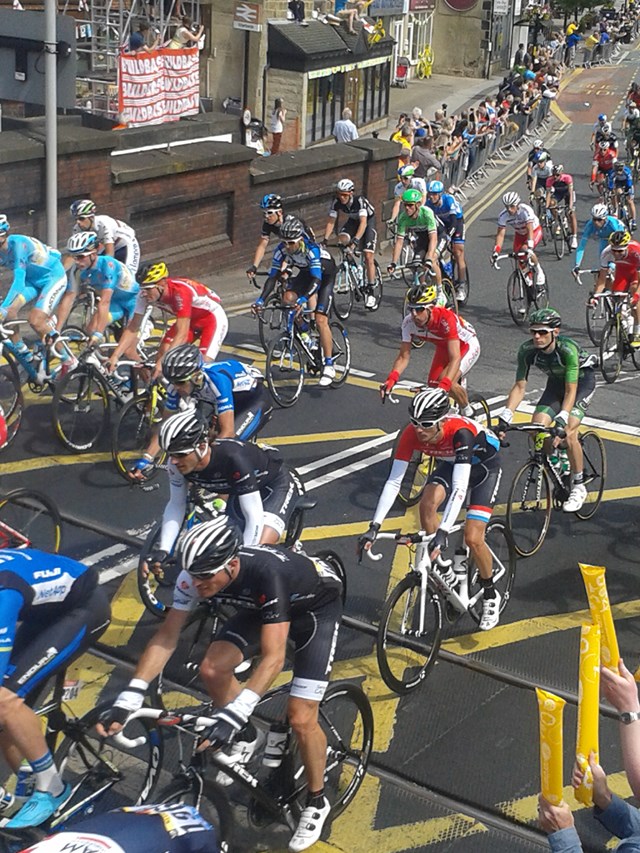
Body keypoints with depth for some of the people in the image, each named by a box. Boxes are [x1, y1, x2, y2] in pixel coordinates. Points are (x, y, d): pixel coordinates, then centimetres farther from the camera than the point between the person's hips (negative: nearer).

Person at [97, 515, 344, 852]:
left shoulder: (268, 574, -42)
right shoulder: (198, 573, -26)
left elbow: (273, 658, -44)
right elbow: (166, 637, -20)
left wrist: (231, 716, -53)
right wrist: (128, 699, -29)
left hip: (317, 606, -6)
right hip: (261, 604, 6)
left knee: (300, 718, -12)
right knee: (212, 669, -14)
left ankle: (316, 802, 13)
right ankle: (247, 736, 15)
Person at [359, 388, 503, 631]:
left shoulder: (460, 432, -42)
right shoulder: (411, 434, -28)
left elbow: (459, 488, -48)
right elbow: (393, 482, -27)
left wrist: (443, 532, -57)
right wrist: (374, 526, -35)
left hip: (484, 465, -5)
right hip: (450, 463, 5)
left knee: (473, 538, -15)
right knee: (427, 505, -25)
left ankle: (491, 596, 11)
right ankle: (445, 570, -4)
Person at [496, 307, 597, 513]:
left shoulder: (567, 349, -36)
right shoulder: (527, 350, -24)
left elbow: (570, 391, -36)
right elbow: (520, 386, -19)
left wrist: (561, 421, -46)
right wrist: (505, 417, -29)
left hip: (581, 380, -5)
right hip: (556, 381, 5)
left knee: (568, 433, -22)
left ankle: (578, 487, -5)